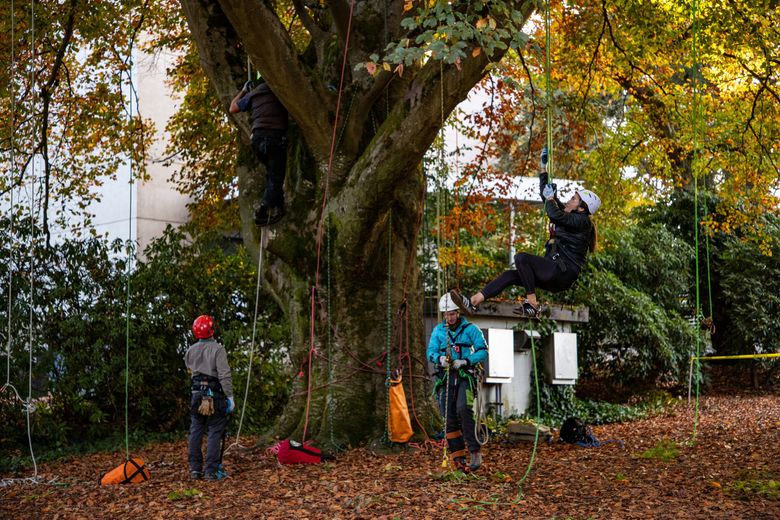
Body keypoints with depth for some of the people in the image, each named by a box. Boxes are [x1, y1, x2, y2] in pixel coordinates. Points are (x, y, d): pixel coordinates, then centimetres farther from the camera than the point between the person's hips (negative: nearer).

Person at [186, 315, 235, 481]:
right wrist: (230, 396, -11)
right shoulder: (217, 349, -13)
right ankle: (211, 471, -4)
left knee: (195, 432, 11)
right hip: (215, 395, -5)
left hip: (197, 394, 5)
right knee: (214, 433, -2)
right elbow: (224, 375, -16)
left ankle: (195, 469, 13)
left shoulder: (191, 350, 5)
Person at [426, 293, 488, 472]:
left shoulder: (470, 329, 3)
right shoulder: (438, 330, 12)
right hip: (445, 377, 4)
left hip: (465, 376, -4)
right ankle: (458, 458, 3)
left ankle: (475, 452, -24)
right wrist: (440, 358, -18)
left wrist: (465, 361, -18)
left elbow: (483, 351, -3)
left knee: (463, 408, -26)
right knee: (449, 418, -2)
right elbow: (430, 352, 5)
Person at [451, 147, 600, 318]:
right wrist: (544, 166, 23)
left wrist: (550, 198, -6)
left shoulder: (582, 222, -7)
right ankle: (472, 302, -10)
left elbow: (555, 215, -25)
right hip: (554, 274, 9)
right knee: (510, 275, -3)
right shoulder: (569, 215, 20)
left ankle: (532, 304, -23)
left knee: (521, 258, -25)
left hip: (563, 273, -9)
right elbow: (545, 193, 26)